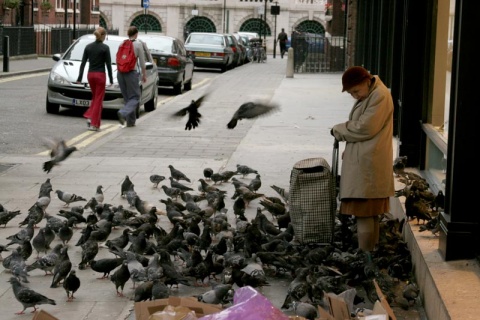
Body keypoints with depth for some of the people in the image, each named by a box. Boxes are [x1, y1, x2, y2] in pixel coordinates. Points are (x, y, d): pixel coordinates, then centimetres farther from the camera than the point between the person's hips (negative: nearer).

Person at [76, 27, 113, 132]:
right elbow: (108, 64, -9)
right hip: (100, 75, -5)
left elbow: (83, 63, 4)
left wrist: (79, 78, 7)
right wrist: (111, 79, -3)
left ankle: (89, 117, 7)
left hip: (90, 75, 5)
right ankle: (94, 124, 1)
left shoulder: (88, 47, 3)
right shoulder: (105, 48, -10)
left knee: (95, 97, 22)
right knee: (98, 99, 2)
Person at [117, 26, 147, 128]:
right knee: (134, 97, 0)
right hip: (131, 72, -5)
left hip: (120, 73, 5)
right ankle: (123, 113, -26)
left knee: (127, 97, 14)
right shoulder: (138, 44, -4)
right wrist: (144, 75, 6)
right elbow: (142, 62, -3)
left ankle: (131, 121, 13)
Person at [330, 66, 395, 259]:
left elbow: (363, 128, -20)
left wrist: (338, 130, -6)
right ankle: (370, 249, 24)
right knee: (369, 210, 16)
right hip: (361, 161, 10)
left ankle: (365, 254, -3)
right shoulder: (367, 95, 15)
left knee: (364, 209, -7)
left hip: (368, 163, -10)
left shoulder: (380, 96, -17)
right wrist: (348, 151, 13)